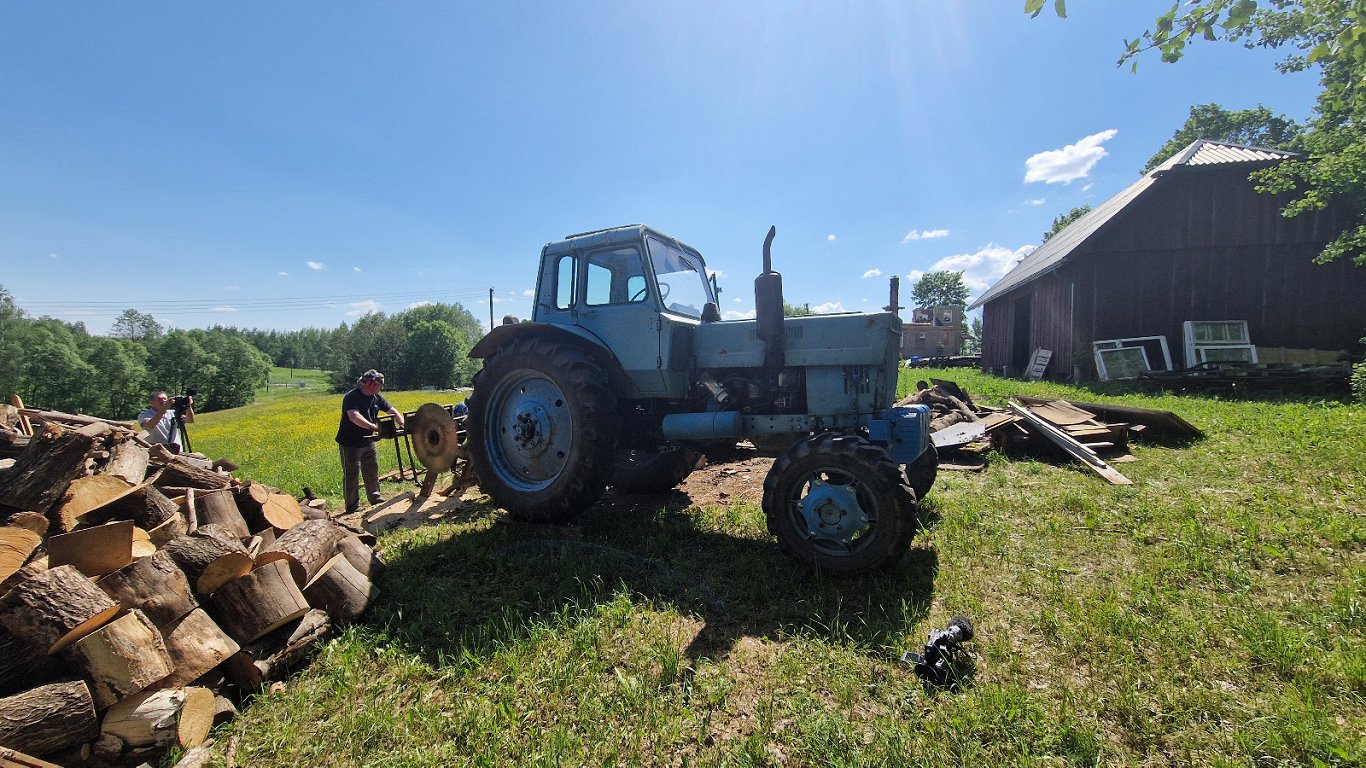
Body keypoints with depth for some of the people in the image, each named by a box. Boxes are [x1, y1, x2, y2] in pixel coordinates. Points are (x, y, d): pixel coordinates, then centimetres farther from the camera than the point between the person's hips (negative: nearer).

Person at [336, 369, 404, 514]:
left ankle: (375, 497, 30)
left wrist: (402, 424, -11)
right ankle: (352, 505, 10)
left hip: (368, 441, 8)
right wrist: (372, 426, -51)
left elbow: (392, 411, 6)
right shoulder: (352, 397, -22)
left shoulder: (376, 397, 2)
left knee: (372, 470, 16)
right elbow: (354, 416, -39)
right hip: (350, 444, -7)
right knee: (351, 474, 1)